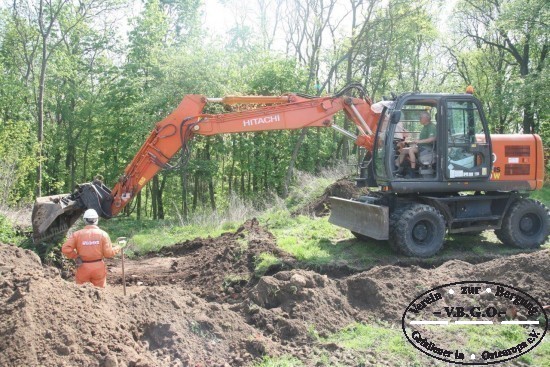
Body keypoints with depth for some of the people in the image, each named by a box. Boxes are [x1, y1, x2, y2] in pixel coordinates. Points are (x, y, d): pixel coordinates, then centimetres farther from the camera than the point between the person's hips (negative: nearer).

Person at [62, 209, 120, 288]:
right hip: (98, 268, 0)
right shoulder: (103, 234, -6)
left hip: (83, 268, 0)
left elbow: (66, 249, -13)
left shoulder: (77, 234, -5)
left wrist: (75, 256, 1)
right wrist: (118, 248, 10)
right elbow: (108, 253, -7)